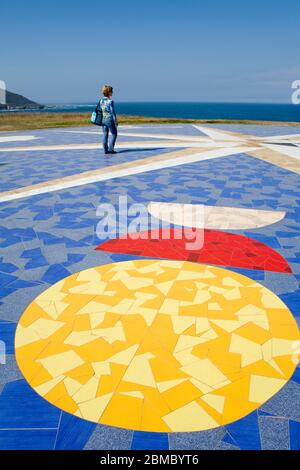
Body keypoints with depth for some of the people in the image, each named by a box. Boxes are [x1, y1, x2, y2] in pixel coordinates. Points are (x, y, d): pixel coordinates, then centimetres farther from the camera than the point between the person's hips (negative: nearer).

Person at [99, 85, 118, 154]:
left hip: (103, 119, 6)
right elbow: (113, 112, -14)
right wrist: (116, 122, -8)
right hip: (110, 119, -6)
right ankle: (110, 148, 1)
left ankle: (105, 150, 10)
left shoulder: (101, 101, 5)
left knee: (105, 134, 10)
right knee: (114, 133, 8)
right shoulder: (110, 101, -14)